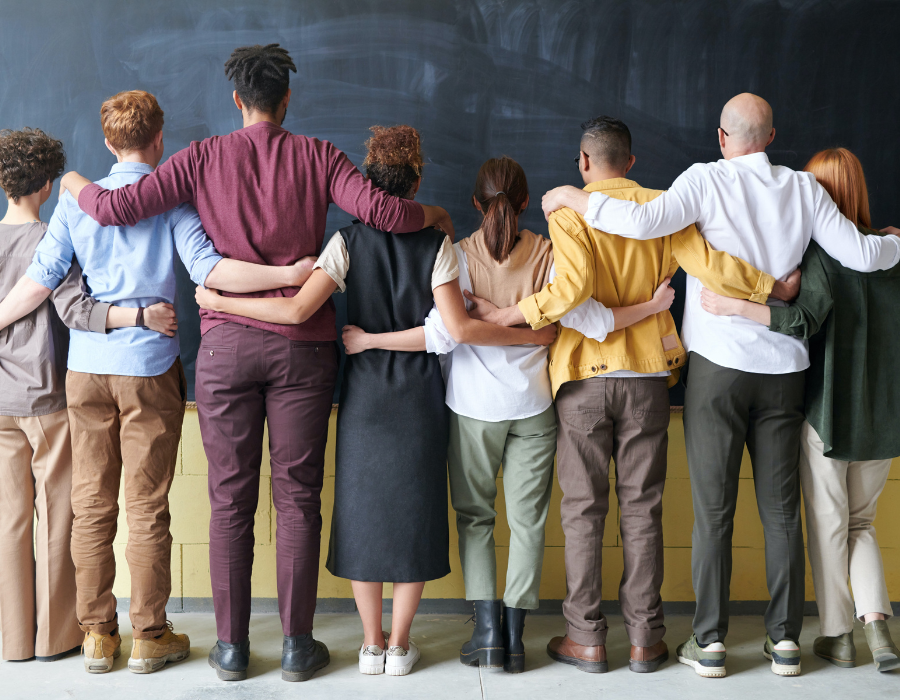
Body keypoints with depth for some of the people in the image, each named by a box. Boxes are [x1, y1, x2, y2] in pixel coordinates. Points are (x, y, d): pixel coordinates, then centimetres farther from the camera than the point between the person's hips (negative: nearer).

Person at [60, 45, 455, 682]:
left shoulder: (204, 157, 3)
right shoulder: (316, 156, 2)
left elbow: (117, 208, 0)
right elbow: (379, 210, -11)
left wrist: (78, 186, 21)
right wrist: (433, 215, 9)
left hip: (226, 343, 1)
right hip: (302, 345, 0)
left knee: (231, 501, 8)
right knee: (298, 498, 7)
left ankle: (232, 647, 16)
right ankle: (297, 645, 15)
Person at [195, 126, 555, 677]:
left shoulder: (348, 242, -5)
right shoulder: (437, 245, -5)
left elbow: (297, 309, -16)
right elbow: (460, 328, -14)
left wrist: (220, 302, -6)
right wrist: (533, 336, -5)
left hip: (364, 394, 0)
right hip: (420, 397, 0)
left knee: (363, 508, 10)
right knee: (414, 511, 9)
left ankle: (372, 642, 19)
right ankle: (400, 644, 17)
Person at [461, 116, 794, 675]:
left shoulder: (568, 213, -5)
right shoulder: (662, 209, 3)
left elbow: (572, 287, -21)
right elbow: (712, 266, -8)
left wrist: (508, 315, -13)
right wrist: (777, 287, 4)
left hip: (585, 377, -2)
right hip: (647, 377, 2)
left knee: (583, 511, 7)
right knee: (642, 510, 9)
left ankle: (588, 639, 12)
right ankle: (645, 639, 15)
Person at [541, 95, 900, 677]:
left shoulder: (707, 180, -6)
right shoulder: (804, 188, 5)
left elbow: (644, 221, -22)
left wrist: (572, 198, -8)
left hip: (720, 365, -3)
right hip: (785, 367, 3)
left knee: (714, 509, 3)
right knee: (782, 508, 10)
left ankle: (710, 641, 8)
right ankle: (786, 639, 17)